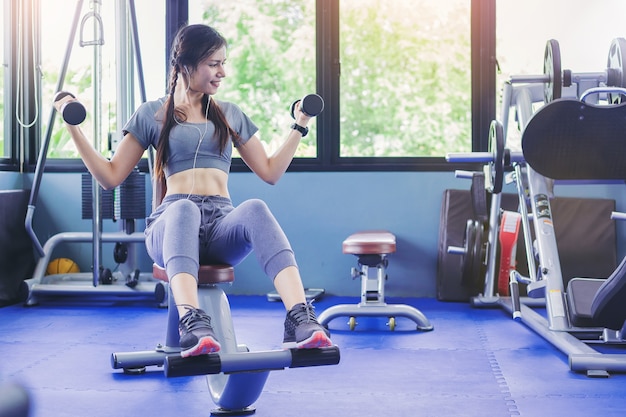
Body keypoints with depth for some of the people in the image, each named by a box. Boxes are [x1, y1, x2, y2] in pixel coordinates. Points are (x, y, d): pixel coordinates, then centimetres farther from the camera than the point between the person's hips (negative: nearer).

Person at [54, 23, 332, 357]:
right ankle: (193, 325, -60)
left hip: (221, 224, 2)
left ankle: (300, 320, -52)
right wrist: (73, 128, 5)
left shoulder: (231, 114, 24)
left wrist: (299, 126, 22)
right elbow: (110, 176, 13)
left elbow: (270, 172, 25)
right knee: (184, 208, -41)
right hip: (171, 223, -2)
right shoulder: (152, 114, 16)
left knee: (255, 208, -36)